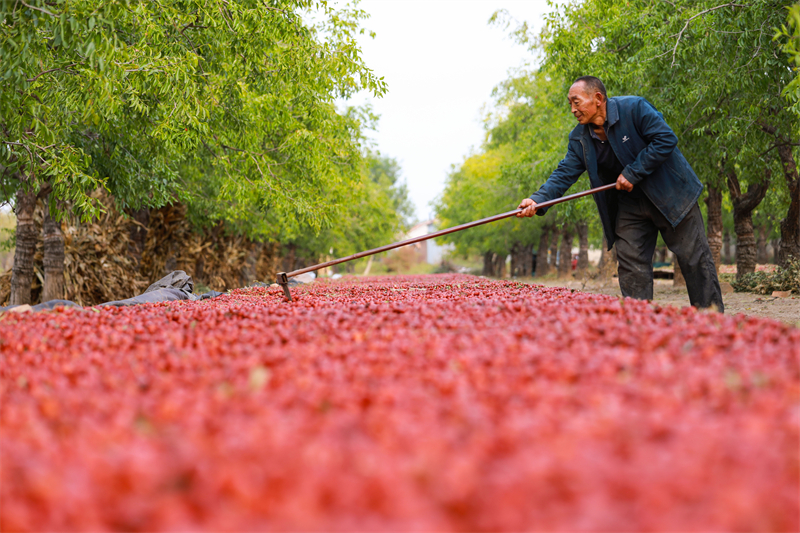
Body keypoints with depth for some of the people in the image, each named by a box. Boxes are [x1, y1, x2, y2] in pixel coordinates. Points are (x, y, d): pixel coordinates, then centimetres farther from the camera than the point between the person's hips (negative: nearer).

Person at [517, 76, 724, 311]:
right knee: (630, 263, -1)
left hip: (670, 196, -5)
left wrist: (632, 173, -22)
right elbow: (564, 173, -5)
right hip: (629, 206, 5)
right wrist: (538, 199, -23)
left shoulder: (634, 108, -17)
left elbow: (666, 139, -20)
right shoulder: (580, 138, 0)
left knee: (693, 257, -1)